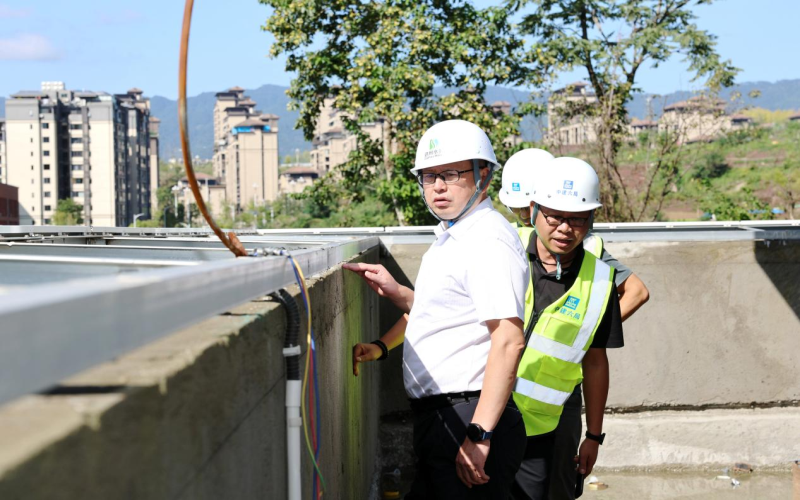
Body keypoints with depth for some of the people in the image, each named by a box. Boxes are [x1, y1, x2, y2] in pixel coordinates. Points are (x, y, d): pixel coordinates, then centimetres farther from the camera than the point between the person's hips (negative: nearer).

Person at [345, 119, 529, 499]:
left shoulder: (488, 240, -16)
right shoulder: (451, 236, 17)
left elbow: (508, 339, -25)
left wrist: (480, 435, -28)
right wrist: (395, 292, 15)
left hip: (467, 420, -10)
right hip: (438, 419, 10)